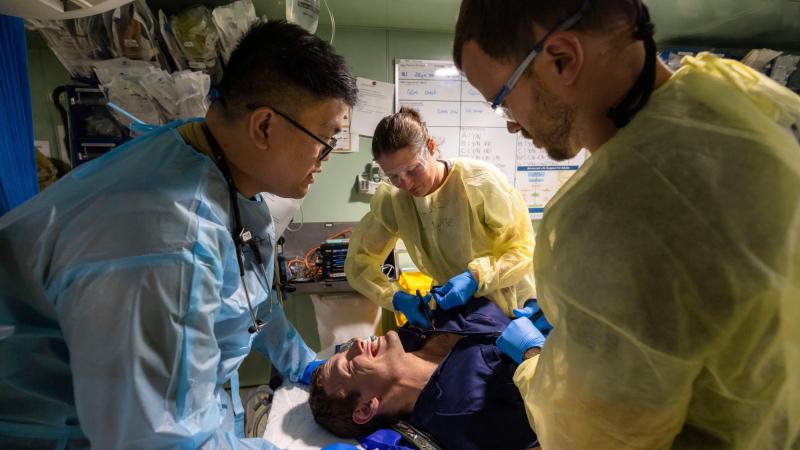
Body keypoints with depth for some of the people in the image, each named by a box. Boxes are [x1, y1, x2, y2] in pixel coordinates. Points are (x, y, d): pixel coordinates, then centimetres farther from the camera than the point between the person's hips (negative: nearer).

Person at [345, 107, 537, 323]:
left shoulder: (481, 181, -19)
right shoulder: (390, 199, -10)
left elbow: (524, 250, -15)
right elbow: (359, 261, -7)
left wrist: (476, 277, -31)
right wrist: (397, 298, -23)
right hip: (455, 309, 2)